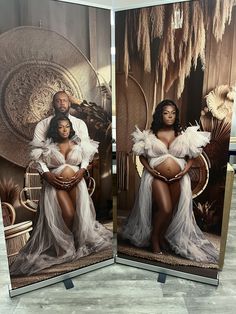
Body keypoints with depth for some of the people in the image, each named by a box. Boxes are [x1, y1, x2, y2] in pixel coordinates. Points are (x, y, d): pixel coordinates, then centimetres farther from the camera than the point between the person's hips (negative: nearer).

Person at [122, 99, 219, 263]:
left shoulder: (183, 134, 3)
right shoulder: (151, 134, 0)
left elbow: (192, 155, 9)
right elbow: (142, 155, 6)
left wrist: (186, 169, -7)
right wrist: (150, 169, -9)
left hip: (178, 178, 3)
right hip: (156, 176, -3)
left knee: (173, 210, 11)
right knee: (165, 209, -16)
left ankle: (162, 235, 38)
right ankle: (154, 237, 14)